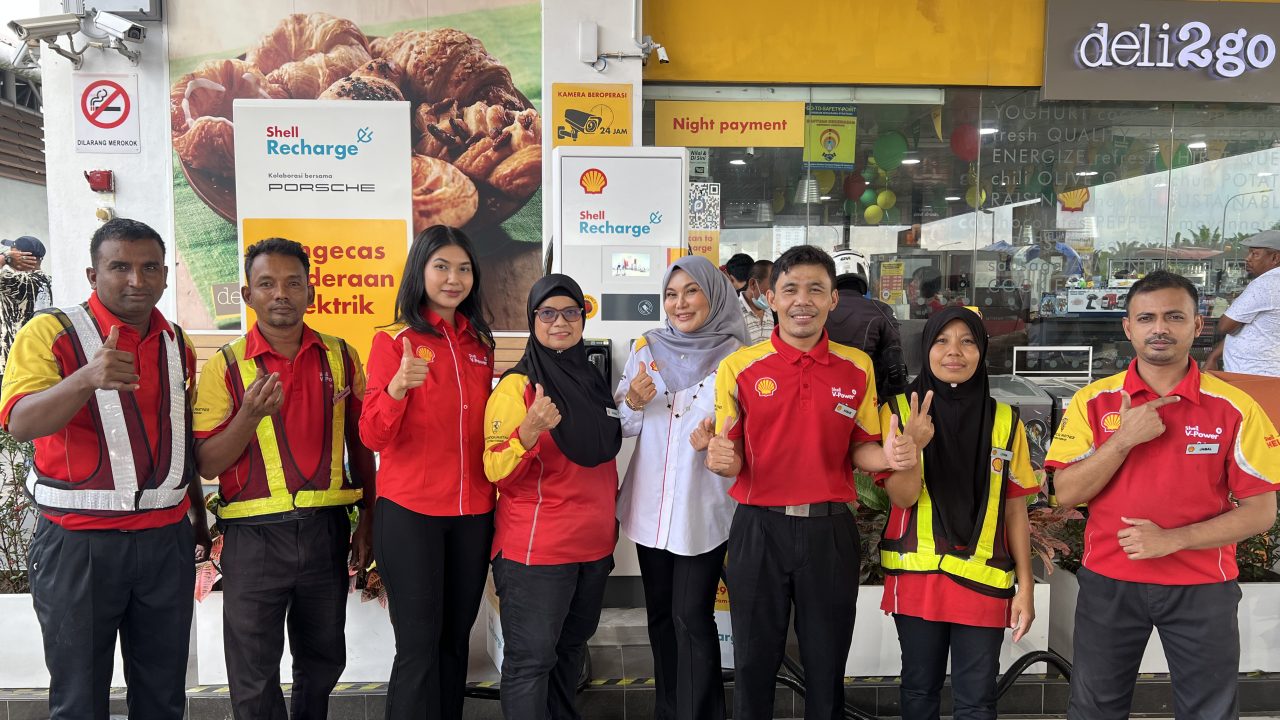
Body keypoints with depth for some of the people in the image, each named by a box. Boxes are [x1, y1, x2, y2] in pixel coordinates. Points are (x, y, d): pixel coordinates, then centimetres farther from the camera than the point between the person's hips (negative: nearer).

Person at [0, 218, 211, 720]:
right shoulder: (51, 332, -6)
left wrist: (198, 523, 19)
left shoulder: (177, 343, 8)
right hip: (78, 541, -4)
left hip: (167, 539, 4)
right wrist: (87, 379, -39)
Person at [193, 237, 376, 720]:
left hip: (326, 530, 3)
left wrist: (368, 518, 8)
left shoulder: (341, 357, 2)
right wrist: (251, 415, -22)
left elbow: (360, 443, 10)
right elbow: (206, 464, -6)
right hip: (254, 535, -2)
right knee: (254, 679, 9)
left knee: (323, 660, 18)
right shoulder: (226, 366, -5)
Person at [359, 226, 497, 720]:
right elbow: (374, 437, -14)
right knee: (419, 646, 0)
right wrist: (398, 387, -30)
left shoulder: (480, 342, 9)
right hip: (409, 512, -5)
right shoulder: (394, 340, -6)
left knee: (455, 640, 14)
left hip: (472, 512, 5)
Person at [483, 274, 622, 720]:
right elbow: (497, 473, -18)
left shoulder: (593, 382, 9)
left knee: (571, 649, 19)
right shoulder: (517, 386, -11)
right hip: (535, 548, -7)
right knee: (531, 659, -3)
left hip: (593, 544, 7)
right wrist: (528, 431, -34)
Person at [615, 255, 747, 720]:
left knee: (692, 618, -1)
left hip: (704, 508, -4)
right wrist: (634, 403, -14)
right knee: (660, 613, 16)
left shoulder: (736, 355, -7)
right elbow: (622, 427, 7)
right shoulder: (647, 348, 3)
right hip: (650, 505, 4)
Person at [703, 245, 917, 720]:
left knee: (827, 665, 13)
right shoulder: (739, 367, -3)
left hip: (830, 531, 1)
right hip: (758, 530, -1)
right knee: (754, 663, 12)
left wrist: (887, 457, -13)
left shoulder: (857, 368, 2)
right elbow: (732, 459, 1)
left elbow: (860, 451, 8)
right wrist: (719, 459, -21)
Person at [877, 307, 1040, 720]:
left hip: (984, 580, 1)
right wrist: (913, 445, -28)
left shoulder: (1005, 421, 2)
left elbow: (1015, 511, 6)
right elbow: (902, 496, -10)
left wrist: (1025, 586, 3)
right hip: (917, 576, 0)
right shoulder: (899, 410, -3)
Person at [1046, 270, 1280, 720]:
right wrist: (1124, 439, -21)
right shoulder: (1093, 402, -4)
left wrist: (1171, 539, -19)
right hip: (1109, 582, 1)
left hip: (1203, 587, -1)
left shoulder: (1234, 409, -7)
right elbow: (1067, 492, -8)